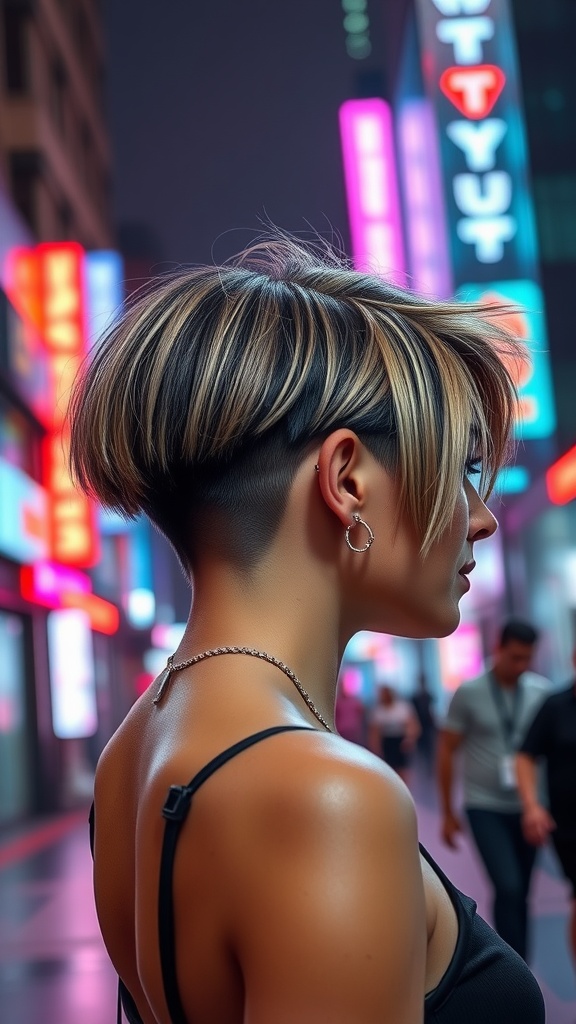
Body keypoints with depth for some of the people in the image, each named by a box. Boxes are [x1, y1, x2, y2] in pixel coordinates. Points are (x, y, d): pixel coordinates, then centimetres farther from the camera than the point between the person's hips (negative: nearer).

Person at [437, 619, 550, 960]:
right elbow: (447, 751, 1)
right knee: (508, 888, -15)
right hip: (485, 807, -2)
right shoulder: (469, 693, -6)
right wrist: (448, 813, 3)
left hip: (527, 807, 3)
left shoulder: (542, 690, -2)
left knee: (520, 894, 10)